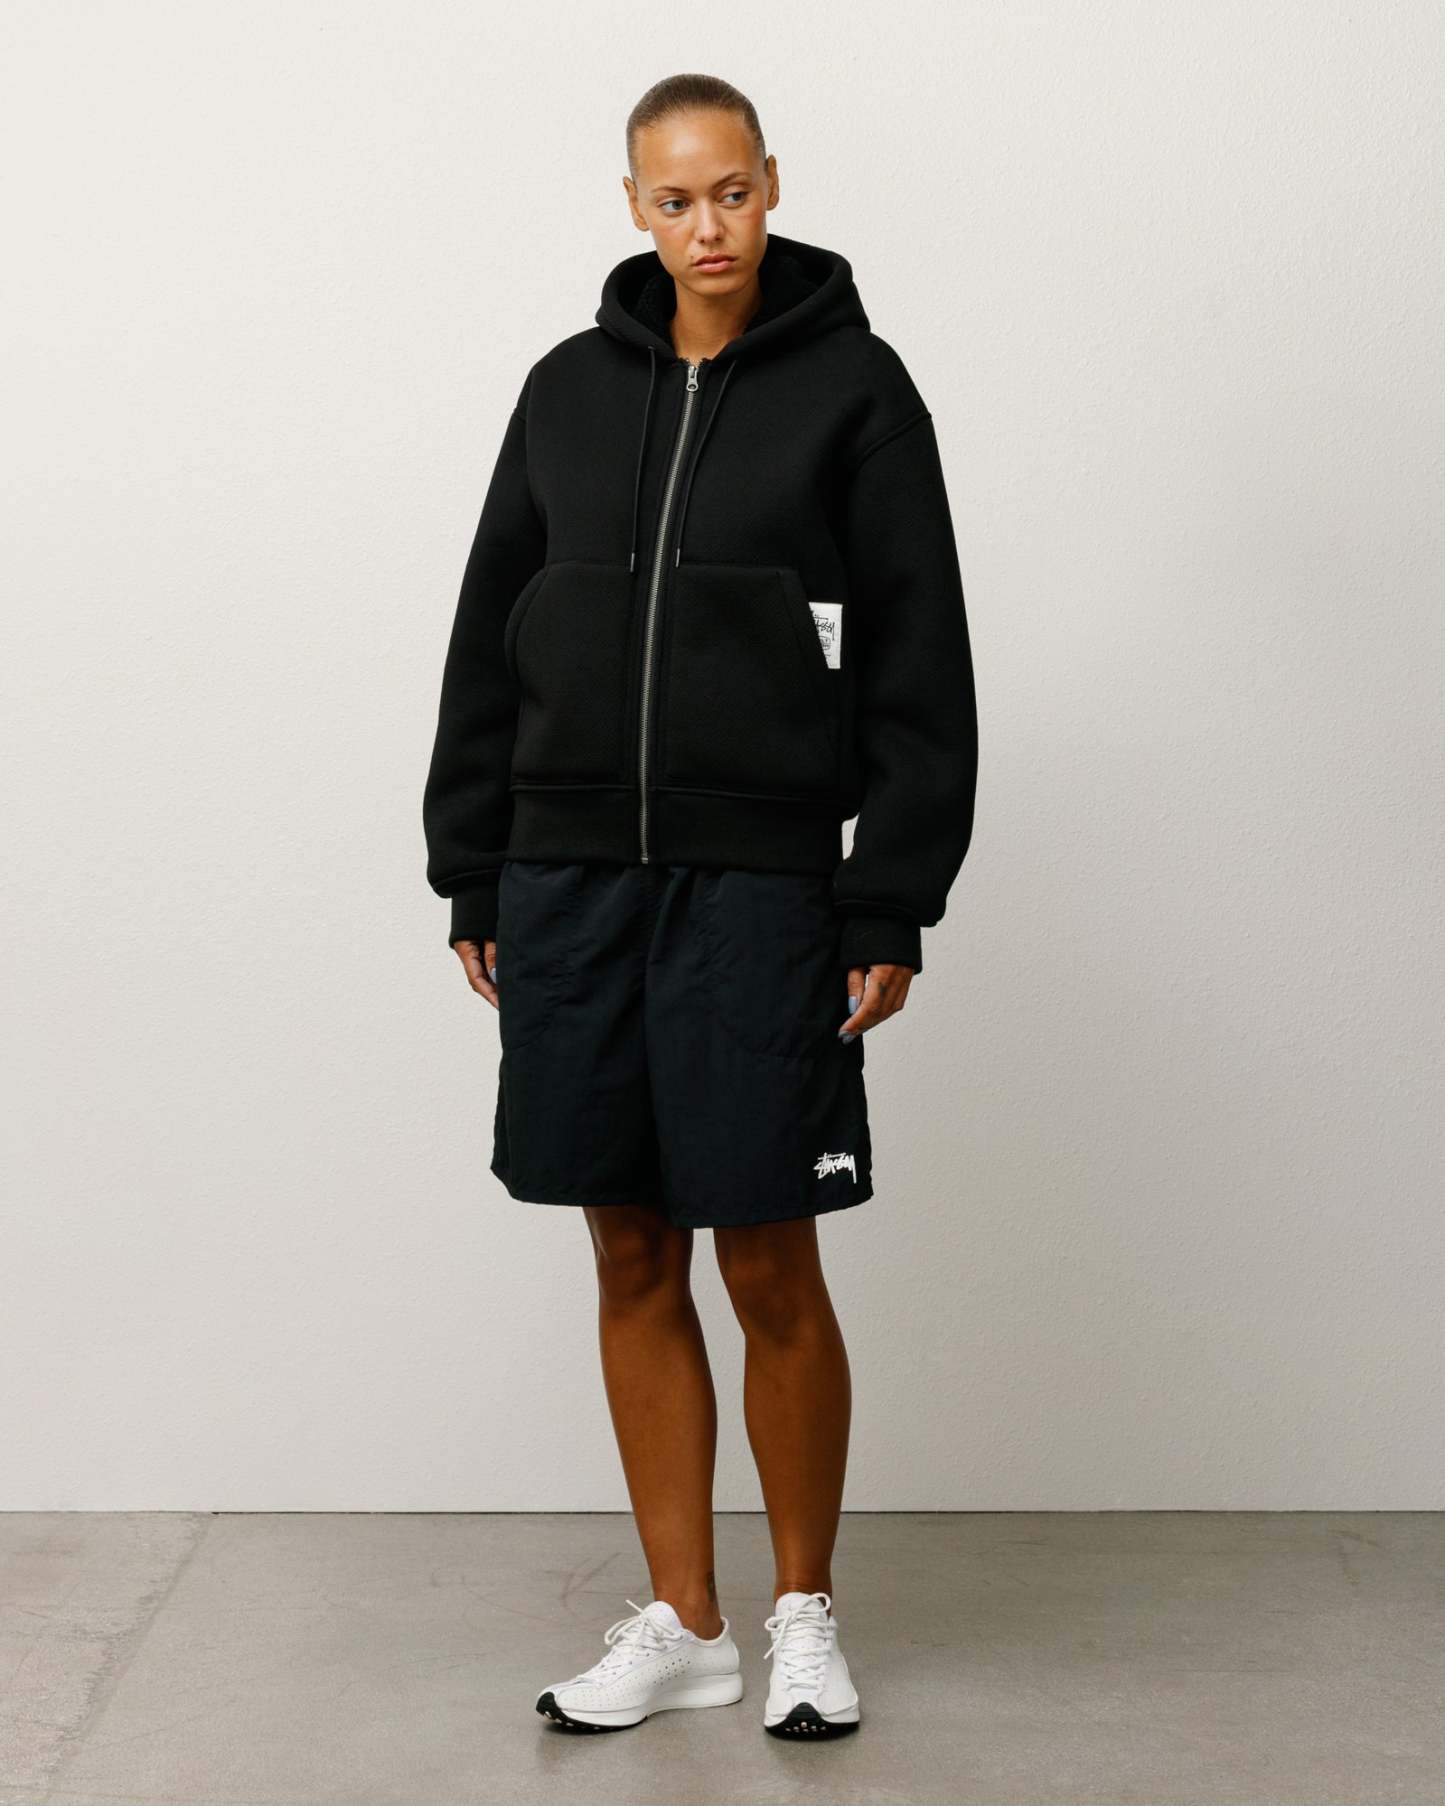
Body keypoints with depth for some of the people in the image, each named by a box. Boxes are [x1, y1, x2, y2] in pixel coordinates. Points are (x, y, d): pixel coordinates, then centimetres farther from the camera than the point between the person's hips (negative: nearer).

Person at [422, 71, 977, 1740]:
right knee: (633, 1260, 9)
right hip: (570, 880, 4)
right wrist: (471, 880, 9)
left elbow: (919, 663, -3)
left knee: (771, 1271, 1)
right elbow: (490, 641, 13)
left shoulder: (852, 386, 0)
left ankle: (803, 1610, 22)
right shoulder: (569, 387, 10)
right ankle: (683, 1623, 22)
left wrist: (892, 907, -8)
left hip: (762, 887, -4)